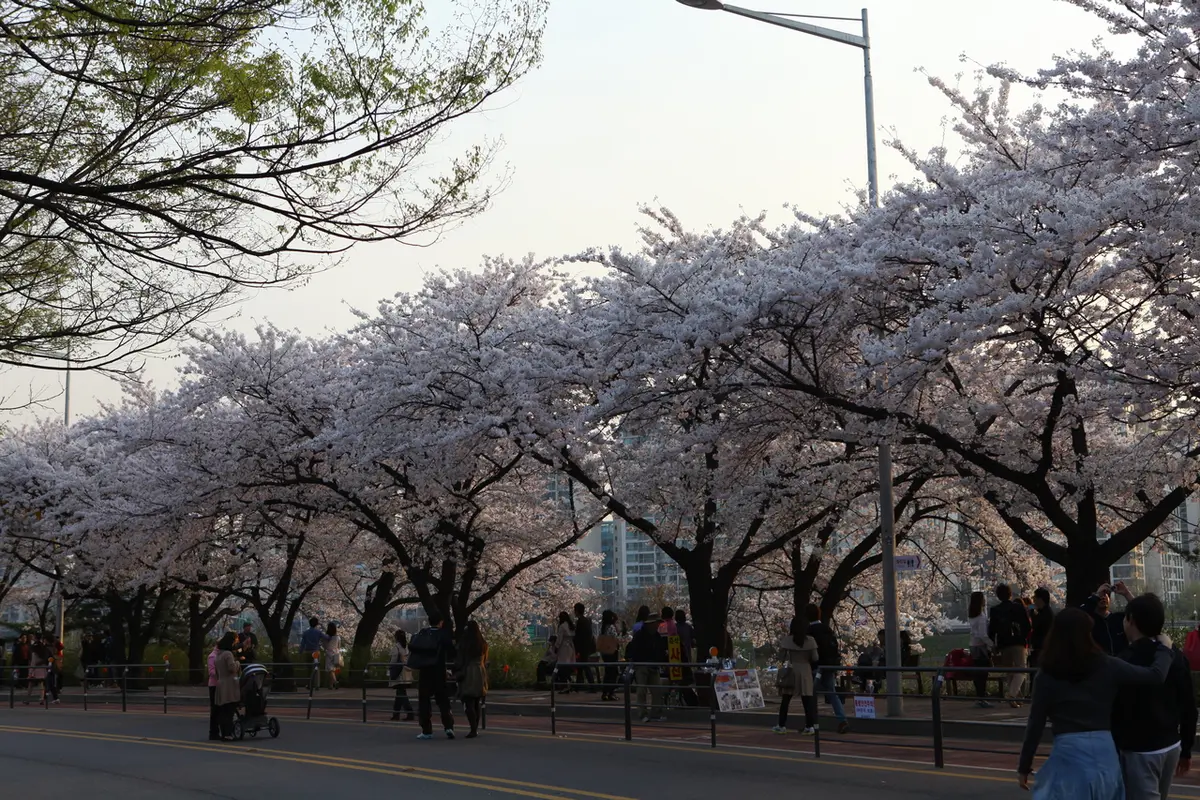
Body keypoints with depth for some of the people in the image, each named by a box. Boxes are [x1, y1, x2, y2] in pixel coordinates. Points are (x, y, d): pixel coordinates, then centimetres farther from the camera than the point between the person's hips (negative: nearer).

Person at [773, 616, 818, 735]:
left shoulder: (787, 639, -5)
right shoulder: (810, 640, -4)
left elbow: (782, 655, -1)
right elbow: (815, 658, -3)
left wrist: (781, 641, 10)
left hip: (791, 670, 0)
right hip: (805, 671, 0)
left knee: (785, 699, 8)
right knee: (807, 699, 1)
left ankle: (782, 725, 11)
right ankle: (810, 726, -3)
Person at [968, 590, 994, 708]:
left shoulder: (971, 614, 8)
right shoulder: (982, 616, -17)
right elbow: (983, 635, -20)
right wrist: (992, 645, -15)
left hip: (973, 646, 8)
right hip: (982, 647, -8)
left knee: (977, 674, 12)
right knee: (983, 674, -4)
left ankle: (980, 697, 18)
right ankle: (982, 699, -2)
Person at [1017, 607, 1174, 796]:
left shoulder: (1048, 675, -3)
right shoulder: (1106, 666, 2)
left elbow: (1036, 724, -1)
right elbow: (1156, 675, 3)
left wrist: (1024, 766, 8)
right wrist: (1164, 648, 23)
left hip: (1069, 755, -3)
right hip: (1105, 753, 4)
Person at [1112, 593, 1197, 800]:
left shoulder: (1125, 662, -17)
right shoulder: (1176, 657, 4)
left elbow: (1116, 712, -16)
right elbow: (1189, 706, 9)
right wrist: (1186, 749, 18)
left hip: (1140, 751, -7)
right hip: (1171, 747, 8)